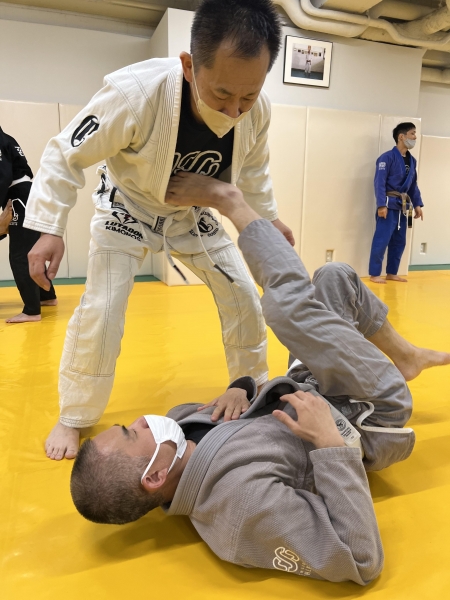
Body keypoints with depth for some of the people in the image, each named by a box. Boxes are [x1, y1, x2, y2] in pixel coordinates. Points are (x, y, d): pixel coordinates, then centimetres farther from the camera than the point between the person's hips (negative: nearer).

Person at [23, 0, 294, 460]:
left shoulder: (256, 110, -21)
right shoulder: (134, 94, -36)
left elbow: (252, 168, 2)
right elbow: (65, 155, -22)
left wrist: (268, 217, 8)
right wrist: (49, 228, -25)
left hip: (194, 215, 4)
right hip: (128, 210, -3)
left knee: (243, 297, 2)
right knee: (100, 312, -12)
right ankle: (73, 417, 12)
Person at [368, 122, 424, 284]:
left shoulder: (412, 160, 13)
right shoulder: (387, 157, -10)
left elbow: (413, 185, 18)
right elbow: (379, 182, -16)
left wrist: (417, 204, 10)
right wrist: (381, 205, -23)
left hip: (403, 206, 8)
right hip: (389, 205, -8)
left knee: (399, 241, 11)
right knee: (382, 240, -8)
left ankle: (392, 273, 22)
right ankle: (374, 274, 1)